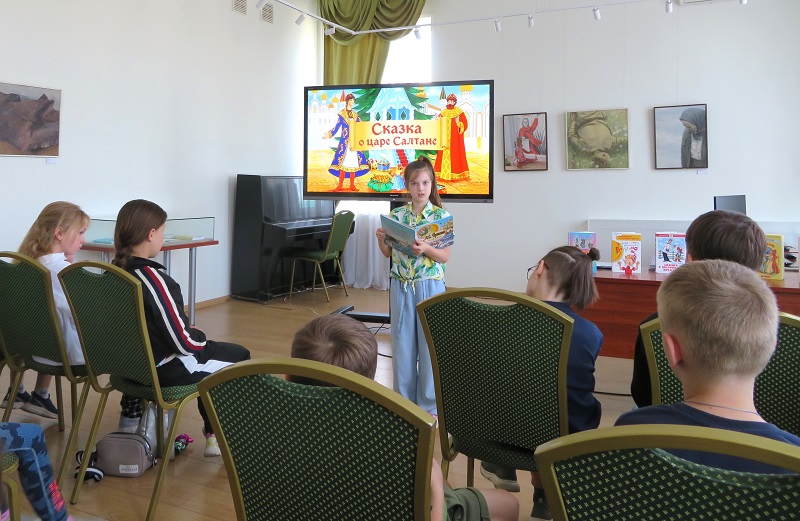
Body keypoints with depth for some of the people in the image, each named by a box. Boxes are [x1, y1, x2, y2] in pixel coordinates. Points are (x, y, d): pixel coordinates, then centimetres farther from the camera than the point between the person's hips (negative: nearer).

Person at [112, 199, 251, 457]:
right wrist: (200, 338, -2)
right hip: (162, 368, -8)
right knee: (239, 356, 12)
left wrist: (188, 331, 9)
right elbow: (184, 342, -23)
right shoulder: (152, 278, -27)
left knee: (209, 351, 29)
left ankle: (213, 432, 36)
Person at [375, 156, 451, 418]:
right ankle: (404, 399, 24)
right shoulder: (396, 215, 4)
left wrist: (425, 249, -26)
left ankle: (429, 404, 18)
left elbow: (445, 256, -8)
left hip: (430, 286, -3)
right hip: (401, 286, 3)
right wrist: (380, 239, -10)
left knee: (430, 344, 4)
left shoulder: (442, 216, -4)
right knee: (402, 343, 9)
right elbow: (389, 253, 9)